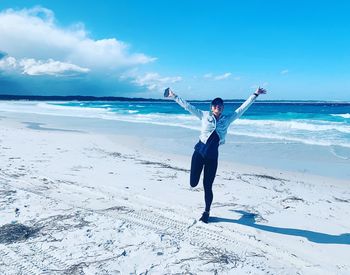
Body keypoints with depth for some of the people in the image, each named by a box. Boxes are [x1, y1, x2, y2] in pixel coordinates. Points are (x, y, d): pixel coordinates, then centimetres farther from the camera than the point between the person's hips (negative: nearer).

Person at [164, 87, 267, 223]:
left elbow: (242, 108, 9)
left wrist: (255, 94, 7)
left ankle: (206, 212, 26)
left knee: (207, 186, 4)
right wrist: (175, 97, 3)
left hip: (212, 155, 0)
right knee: (193, 183, 0)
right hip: (199, 152, 0)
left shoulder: (227, 118, 6)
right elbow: (188, 106, 4)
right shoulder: (204, 115, 3)